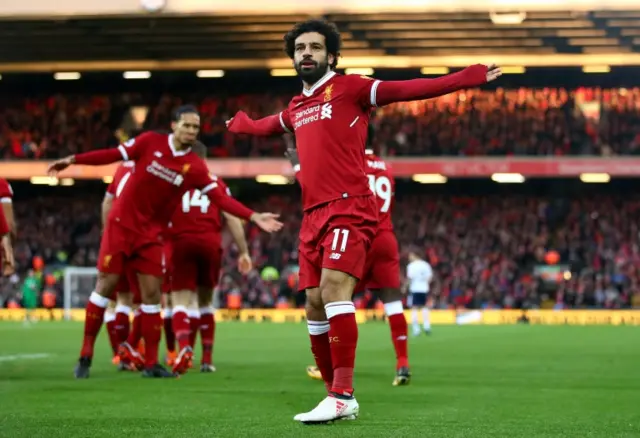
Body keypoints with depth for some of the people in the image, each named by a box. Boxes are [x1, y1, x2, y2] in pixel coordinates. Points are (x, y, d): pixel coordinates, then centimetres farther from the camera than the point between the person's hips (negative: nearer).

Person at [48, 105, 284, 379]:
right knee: (105, 285, -2)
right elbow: (113, 155, -2)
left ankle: (151, 364, 6)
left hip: (151, 234, 2)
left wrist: (254, 217, -19)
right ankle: (86, 356, 6)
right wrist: (72, 160, -5)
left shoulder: (195, 167, -4)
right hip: (122, 225, -2)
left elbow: (221, 199, -9)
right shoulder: (150, 142, -7)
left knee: (152, 294, 0)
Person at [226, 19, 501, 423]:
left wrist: (466, 79, -16)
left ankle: (342, 396, -25)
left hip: (349, 208, -7)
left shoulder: (350, 88, 1)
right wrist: (240, 124, 64)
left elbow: (409, 90, -7)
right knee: (315, 306, 4)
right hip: (313, 215, 7)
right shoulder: (296, 109, 22)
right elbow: (266, 127, 45)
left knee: (333, 288, -22)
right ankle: (340, 397, 12)